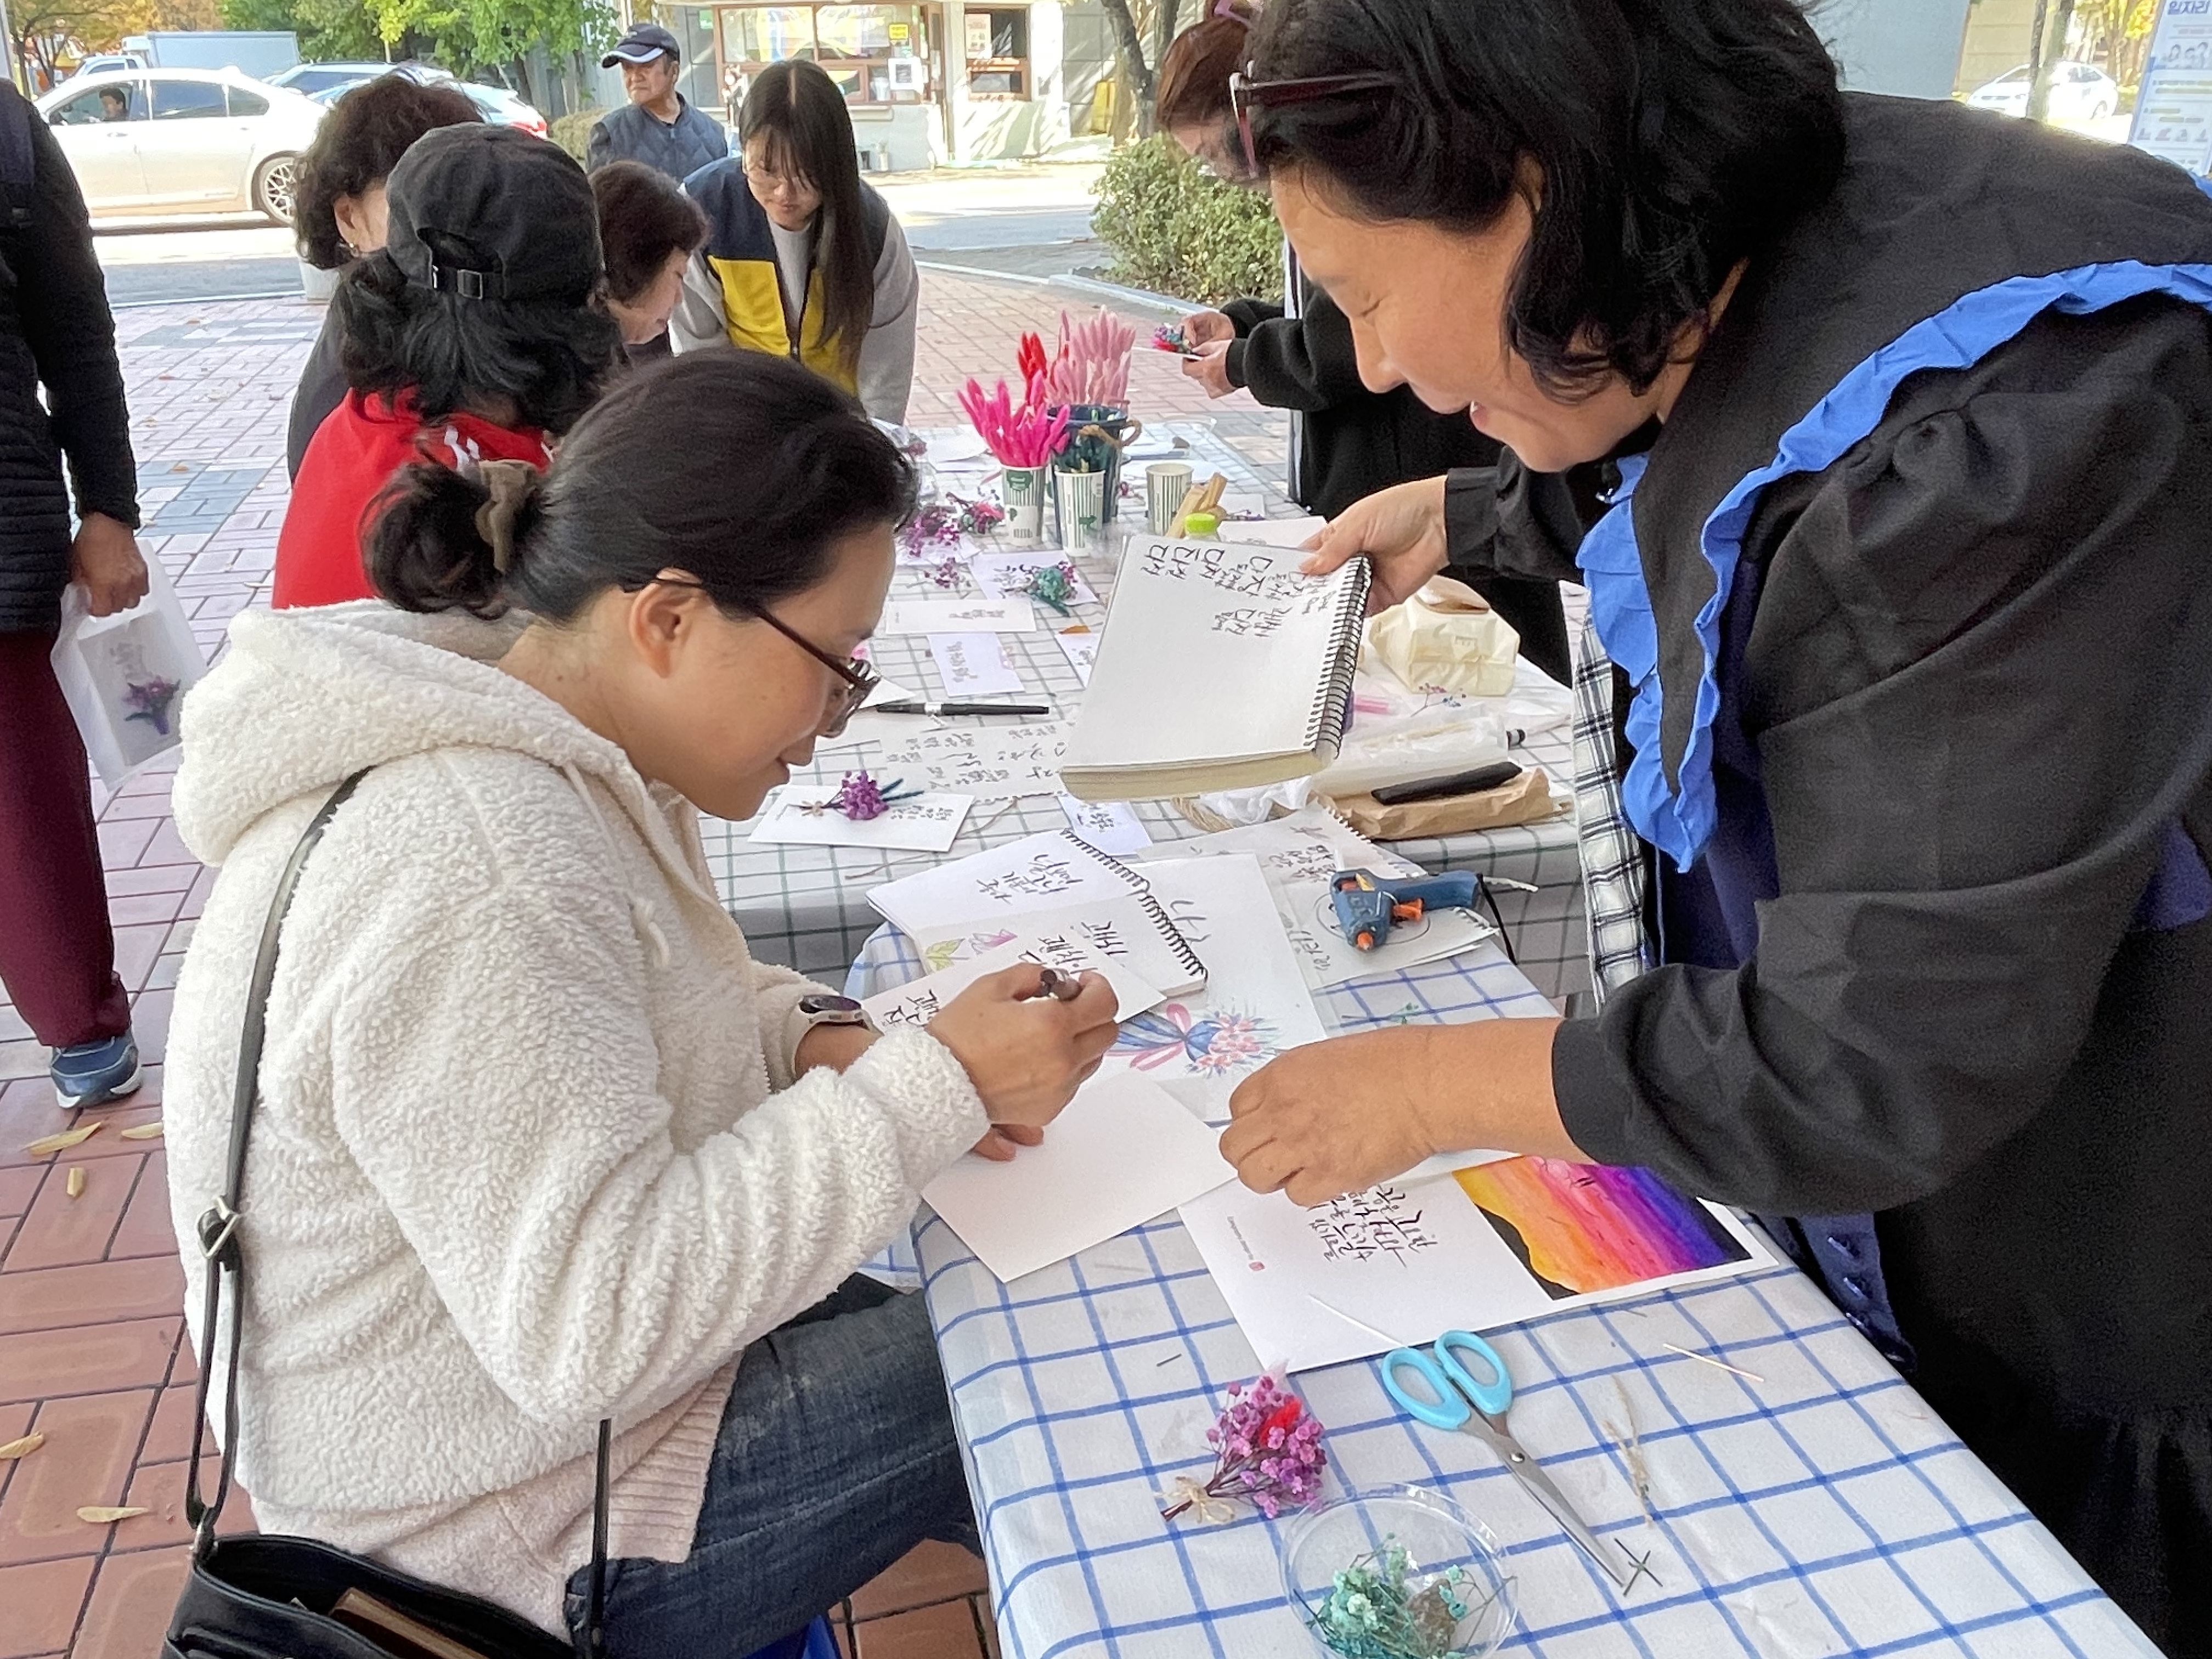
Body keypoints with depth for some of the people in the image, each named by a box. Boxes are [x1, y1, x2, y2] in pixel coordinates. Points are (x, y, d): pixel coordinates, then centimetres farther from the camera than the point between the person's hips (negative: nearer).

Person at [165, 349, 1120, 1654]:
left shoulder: (533, 746, -4)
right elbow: (590, 1328, -32)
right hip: (520, 1532, -8)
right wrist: (930, 1090, -29)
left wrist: (818, 1045, -9)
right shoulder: (470, 876, -33)